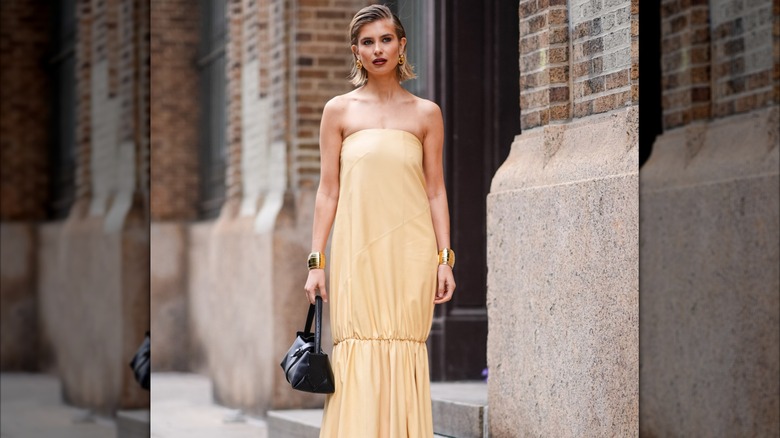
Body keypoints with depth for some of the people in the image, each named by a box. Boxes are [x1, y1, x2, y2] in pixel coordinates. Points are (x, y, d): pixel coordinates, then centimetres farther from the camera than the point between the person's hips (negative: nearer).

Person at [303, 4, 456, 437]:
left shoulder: (426, 113, 9)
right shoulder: (339, 110, 7)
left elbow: (436, 190, 9)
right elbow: (328, 191, 7)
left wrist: (444, 258, 2)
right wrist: (316, 261, 2)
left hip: (410, 248, 0)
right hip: (356, 248, 0)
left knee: (404, 353, -3)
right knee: (358, 355, -7)